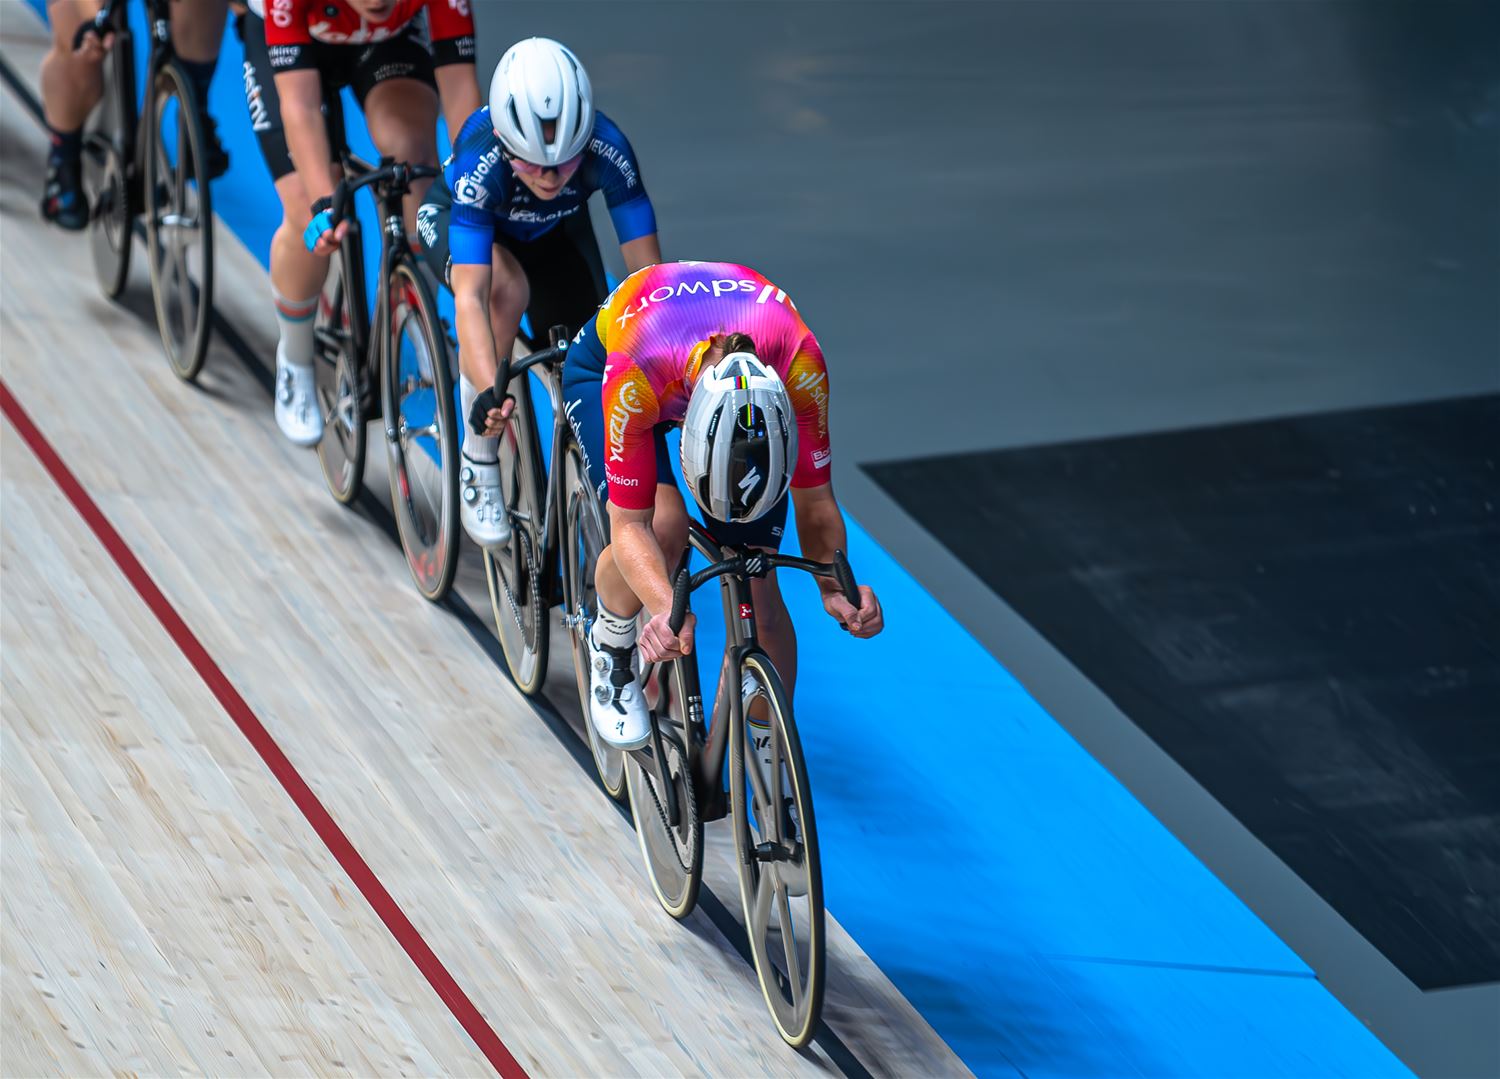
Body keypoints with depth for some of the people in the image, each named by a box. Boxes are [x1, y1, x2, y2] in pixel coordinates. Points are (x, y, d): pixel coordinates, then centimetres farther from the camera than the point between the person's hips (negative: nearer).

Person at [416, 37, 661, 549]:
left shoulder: (608, 151, -36)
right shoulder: (480, 162, -42)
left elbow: (646, 270, -33)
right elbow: (470, 296, -48)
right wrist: (488, 390, -61)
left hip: (555, 232, 3)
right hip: (454, 219, -3)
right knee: (506, 286, -36)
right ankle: (478, 464, -21)